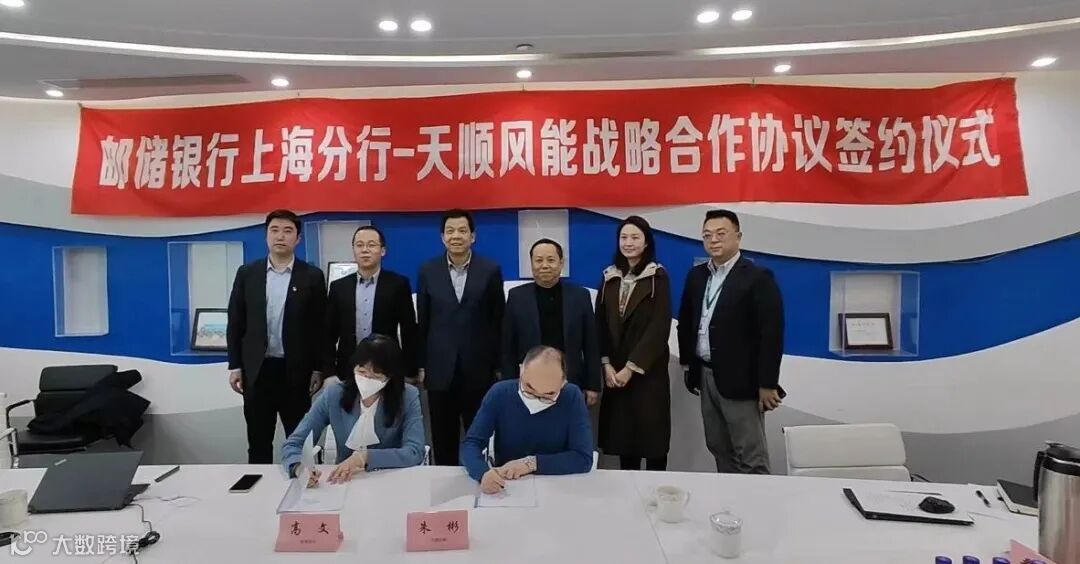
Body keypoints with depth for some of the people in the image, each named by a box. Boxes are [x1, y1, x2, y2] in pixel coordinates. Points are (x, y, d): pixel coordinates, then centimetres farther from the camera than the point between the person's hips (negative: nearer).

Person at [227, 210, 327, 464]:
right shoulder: (247, 273, 4)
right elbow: (235, 323, 6)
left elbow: (320, 326, -1)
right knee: (258, 441, 12)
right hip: (257, 369, 2)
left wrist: (318, 369, -3)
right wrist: (234, 366, 1)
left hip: (296, 370, -1)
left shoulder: (312, 276, -1)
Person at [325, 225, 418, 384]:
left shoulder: (398, 284, -2)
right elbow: (330, 335, 6)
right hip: (347, 373, 2)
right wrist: (329, 373, -2)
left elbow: (409, 333, -2)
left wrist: (409, 374, -5)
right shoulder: (339, 287, 5)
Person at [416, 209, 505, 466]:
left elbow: (497, 321, 0)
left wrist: (498, 365, 0)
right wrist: (421, 363, 4)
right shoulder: (428, 271, 2)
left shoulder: (491, 270, -2)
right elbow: (422, 321, 5)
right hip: (440, 367, 1)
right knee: (443, 437, 12)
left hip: (478, 367, -1)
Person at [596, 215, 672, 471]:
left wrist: (632, 367, -14)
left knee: (652, 434, 2)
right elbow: (600, 323, 7)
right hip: (615, 371, 4)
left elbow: (660, 327, -11)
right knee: (622, 433, 8)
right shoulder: (609, 277, 9)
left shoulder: (658, 277, -4)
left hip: (648, 371, -4)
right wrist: (606, 363, -5)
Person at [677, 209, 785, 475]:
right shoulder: (696, 275, 8)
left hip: (741, 381, -6)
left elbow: (771, 333, -15)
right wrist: (688, 365, 14)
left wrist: (767, 384, -17)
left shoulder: (758, 277, -11)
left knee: (751, 458, 1)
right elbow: (685, 322, 16)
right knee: (719, 451, 16)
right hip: (706, 377, 7)